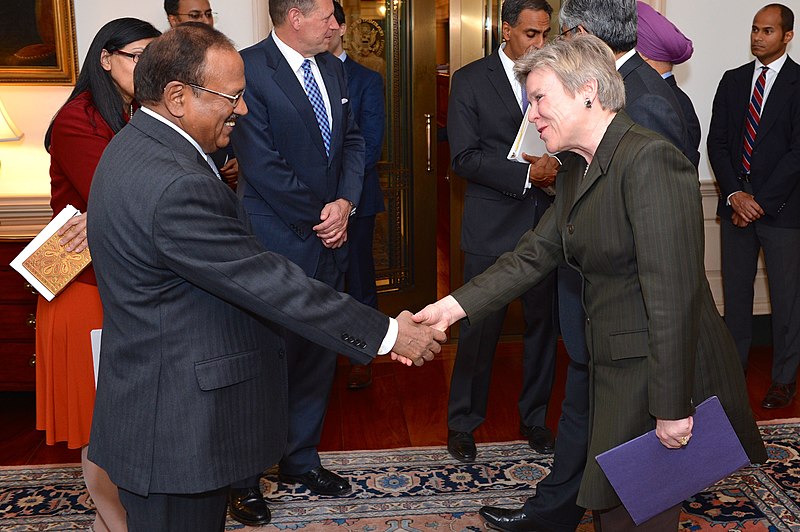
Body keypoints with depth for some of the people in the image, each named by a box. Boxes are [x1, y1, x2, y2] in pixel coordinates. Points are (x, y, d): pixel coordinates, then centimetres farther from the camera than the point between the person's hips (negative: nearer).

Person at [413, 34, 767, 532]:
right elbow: (534, 254, 7)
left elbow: (673, 293, -24)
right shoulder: (576, 170, 10)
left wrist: (670, 408, -23)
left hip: (664, 374, -8)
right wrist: (454, 305, -4)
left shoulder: (649, 160, -20)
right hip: (615, 369, 8)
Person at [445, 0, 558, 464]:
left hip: (547, 220, 4)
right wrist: (527, 175, -18)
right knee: (481, 326, 2)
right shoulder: (470, 80, -3)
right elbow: (464, 158, -10)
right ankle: (463, 423, 20)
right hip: (493, 224, -3)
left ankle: (535, 417, 28)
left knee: (543, 322, 11)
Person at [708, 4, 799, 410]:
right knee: (735, 291, 11)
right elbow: (717, 142, 6)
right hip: (736, 203, 4)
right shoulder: (733, 80, 10)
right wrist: (735, 194, -7)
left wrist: (761, 202, -12)